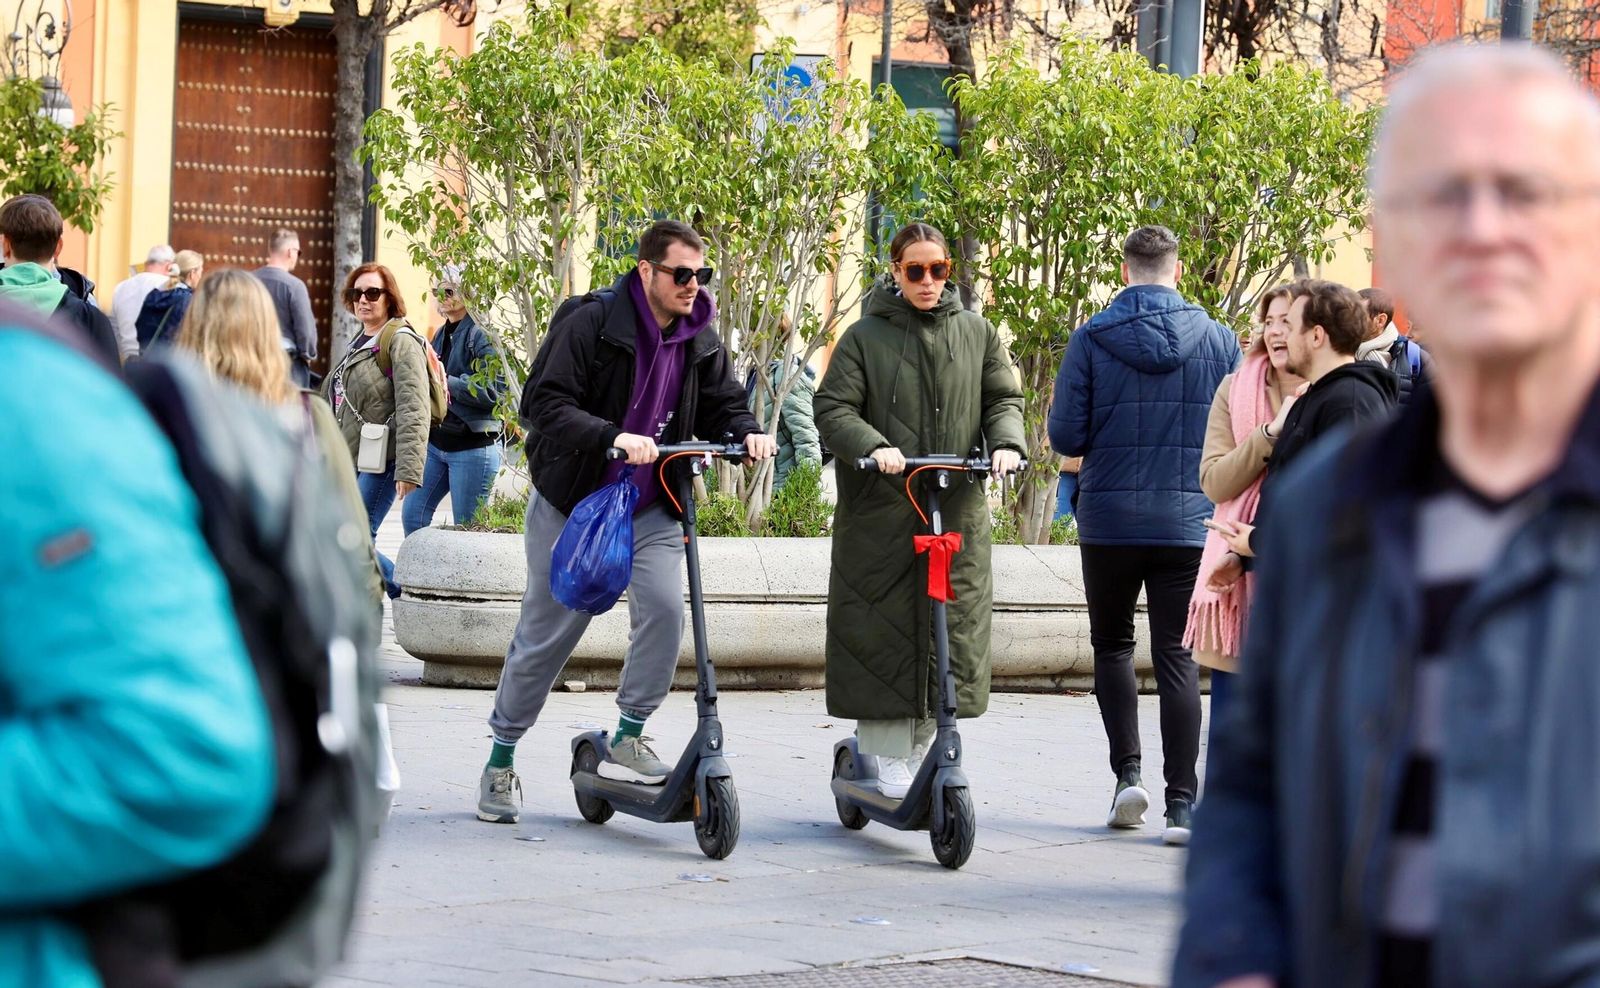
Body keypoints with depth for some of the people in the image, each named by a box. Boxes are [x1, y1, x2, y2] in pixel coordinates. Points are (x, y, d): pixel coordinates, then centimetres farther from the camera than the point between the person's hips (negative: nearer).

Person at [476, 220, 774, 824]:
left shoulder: (701, 342, 2)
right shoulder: (591, 326, -15)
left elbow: (722, 406, 8)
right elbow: (544, 405, -21)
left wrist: (748, 433, -16)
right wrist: (612, 437, -36)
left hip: (651, 512, 4)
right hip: (572, 504, -4)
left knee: (664, 609, -20)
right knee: (545, 635, 4)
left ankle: (628, 741, -3)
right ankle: (500, 762, 20)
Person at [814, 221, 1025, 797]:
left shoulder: (976, 333, 13)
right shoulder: (866, 336, 3)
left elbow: (1003, 398, 13)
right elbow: (833, 409, -3)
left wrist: (1006, 443, -8)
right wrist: (872, 447, -22)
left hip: (959, 511, 3)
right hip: (880, 509, -3)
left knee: (952, 629, 3)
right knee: (883, 628, -6)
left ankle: (917, 755, 16)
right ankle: (883, 761, 1)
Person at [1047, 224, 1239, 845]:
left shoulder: (1091, 339, -4)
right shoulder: (1219, 341, 0)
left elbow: (1065, 435, -5)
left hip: (1109, 521, -1)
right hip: (1188, 523, 1)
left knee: (1111, 646, 17)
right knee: (1177, 659, 4)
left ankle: (1128, 772, 5)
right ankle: (1181, 804, 0)